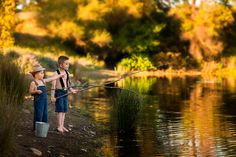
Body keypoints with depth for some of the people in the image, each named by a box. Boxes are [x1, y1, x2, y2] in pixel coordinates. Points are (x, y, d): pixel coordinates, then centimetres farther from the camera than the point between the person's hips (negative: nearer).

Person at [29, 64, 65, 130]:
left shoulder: (43, 81, 11)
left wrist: (60, 75, 25)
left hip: (45, 100, 7)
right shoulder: (33, 83, -8)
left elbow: (52, 78, 18)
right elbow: (31, 91, -7)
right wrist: (36, 91, -26)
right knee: (38, 115, -5)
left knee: (45, 114, 10)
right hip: (38, 101, -7)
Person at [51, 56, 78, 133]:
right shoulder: (56, 73, -11)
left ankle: (62, 126, 16)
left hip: (65, 93, 7)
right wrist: (52, 96, -15)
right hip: (59, 92, -7)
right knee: (60, 110, -7)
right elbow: (53, 85, -12)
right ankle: (59, 126, -1)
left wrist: (71, 90, 1)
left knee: (64, 110, 9)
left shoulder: (67, 73, 9)